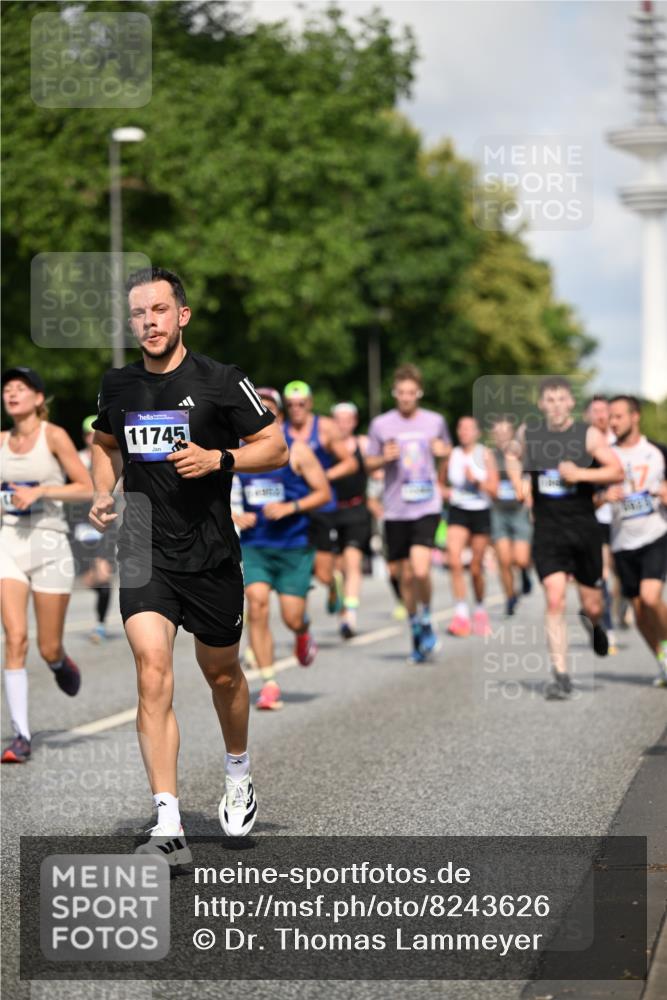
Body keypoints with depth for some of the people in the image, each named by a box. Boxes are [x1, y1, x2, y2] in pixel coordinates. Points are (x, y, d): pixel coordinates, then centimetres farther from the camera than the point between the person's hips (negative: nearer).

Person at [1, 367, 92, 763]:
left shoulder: (54, 435, -5)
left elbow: (87, 488, -8)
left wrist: (39, 492, -17)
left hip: (49, 544, -3)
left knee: (49, 648, 3)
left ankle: (62, 664, 42)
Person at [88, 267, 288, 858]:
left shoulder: (221, 382, -7)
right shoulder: (118, 386, 5)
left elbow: (275, 449, -3)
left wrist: (218, 459, -19)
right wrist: (103, 496, 6)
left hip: (210, 557, -1)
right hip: (143, 554, 1)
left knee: (221, 673, 16)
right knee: (153, 673, -15)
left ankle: (239, 776, 46)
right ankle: (169, 829, -18)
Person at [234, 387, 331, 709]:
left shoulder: (296, 451, -4)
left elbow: (324, 492, -3)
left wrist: (290, 508, -18)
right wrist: (234, 517, -7)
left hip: (294, 547, -2)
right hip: (253, 546, 2)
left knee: (292, 617, -4)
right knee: (256, 603, -17)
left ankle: (303, 632, 37)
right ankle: (269, 684, -9)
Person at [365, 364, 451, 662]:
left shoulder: (435, 421, 4)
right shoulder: (381, 424, 2)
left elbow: (447, 449, 22)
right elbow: (369, 463, 9)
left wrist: (443, 450, -2)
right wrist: (384, 458, -12)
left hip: (427, 506, -1)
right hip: (396, 510, 1)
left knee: (420, 570, -18)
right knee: (406, 575, 7)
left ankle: (426, 619, 6)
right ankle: (416, 632, 24)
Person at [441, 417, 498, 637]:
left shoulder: (485, 455, -3)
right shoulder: (451, 455, 3)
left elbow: (493, 489, -7)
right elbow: (440, 483, 18)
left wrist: (475, 479, -21)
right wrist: (445, 492, -3)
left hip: (481, 513, -1)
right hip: (457, 512, 1)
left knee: (476, 568, 6)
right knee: (455, 561, -20)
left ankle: (480, 609, 29)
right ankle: (461, 613, -19)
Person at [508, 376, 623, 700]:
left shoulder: (588, 435, -5)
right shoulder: (528, 432, 3)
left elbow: (617, 471, -9)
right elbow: (514, 456, 24)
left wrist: (581, 474, -21)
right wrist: (517, 480, 5)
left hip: (583, 528, 0)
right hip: (547, 530, 0)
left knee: (592, 606, 7)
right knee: (555, 601, -13)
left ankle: (594, 625, 46)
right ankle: (561, 676, -8)